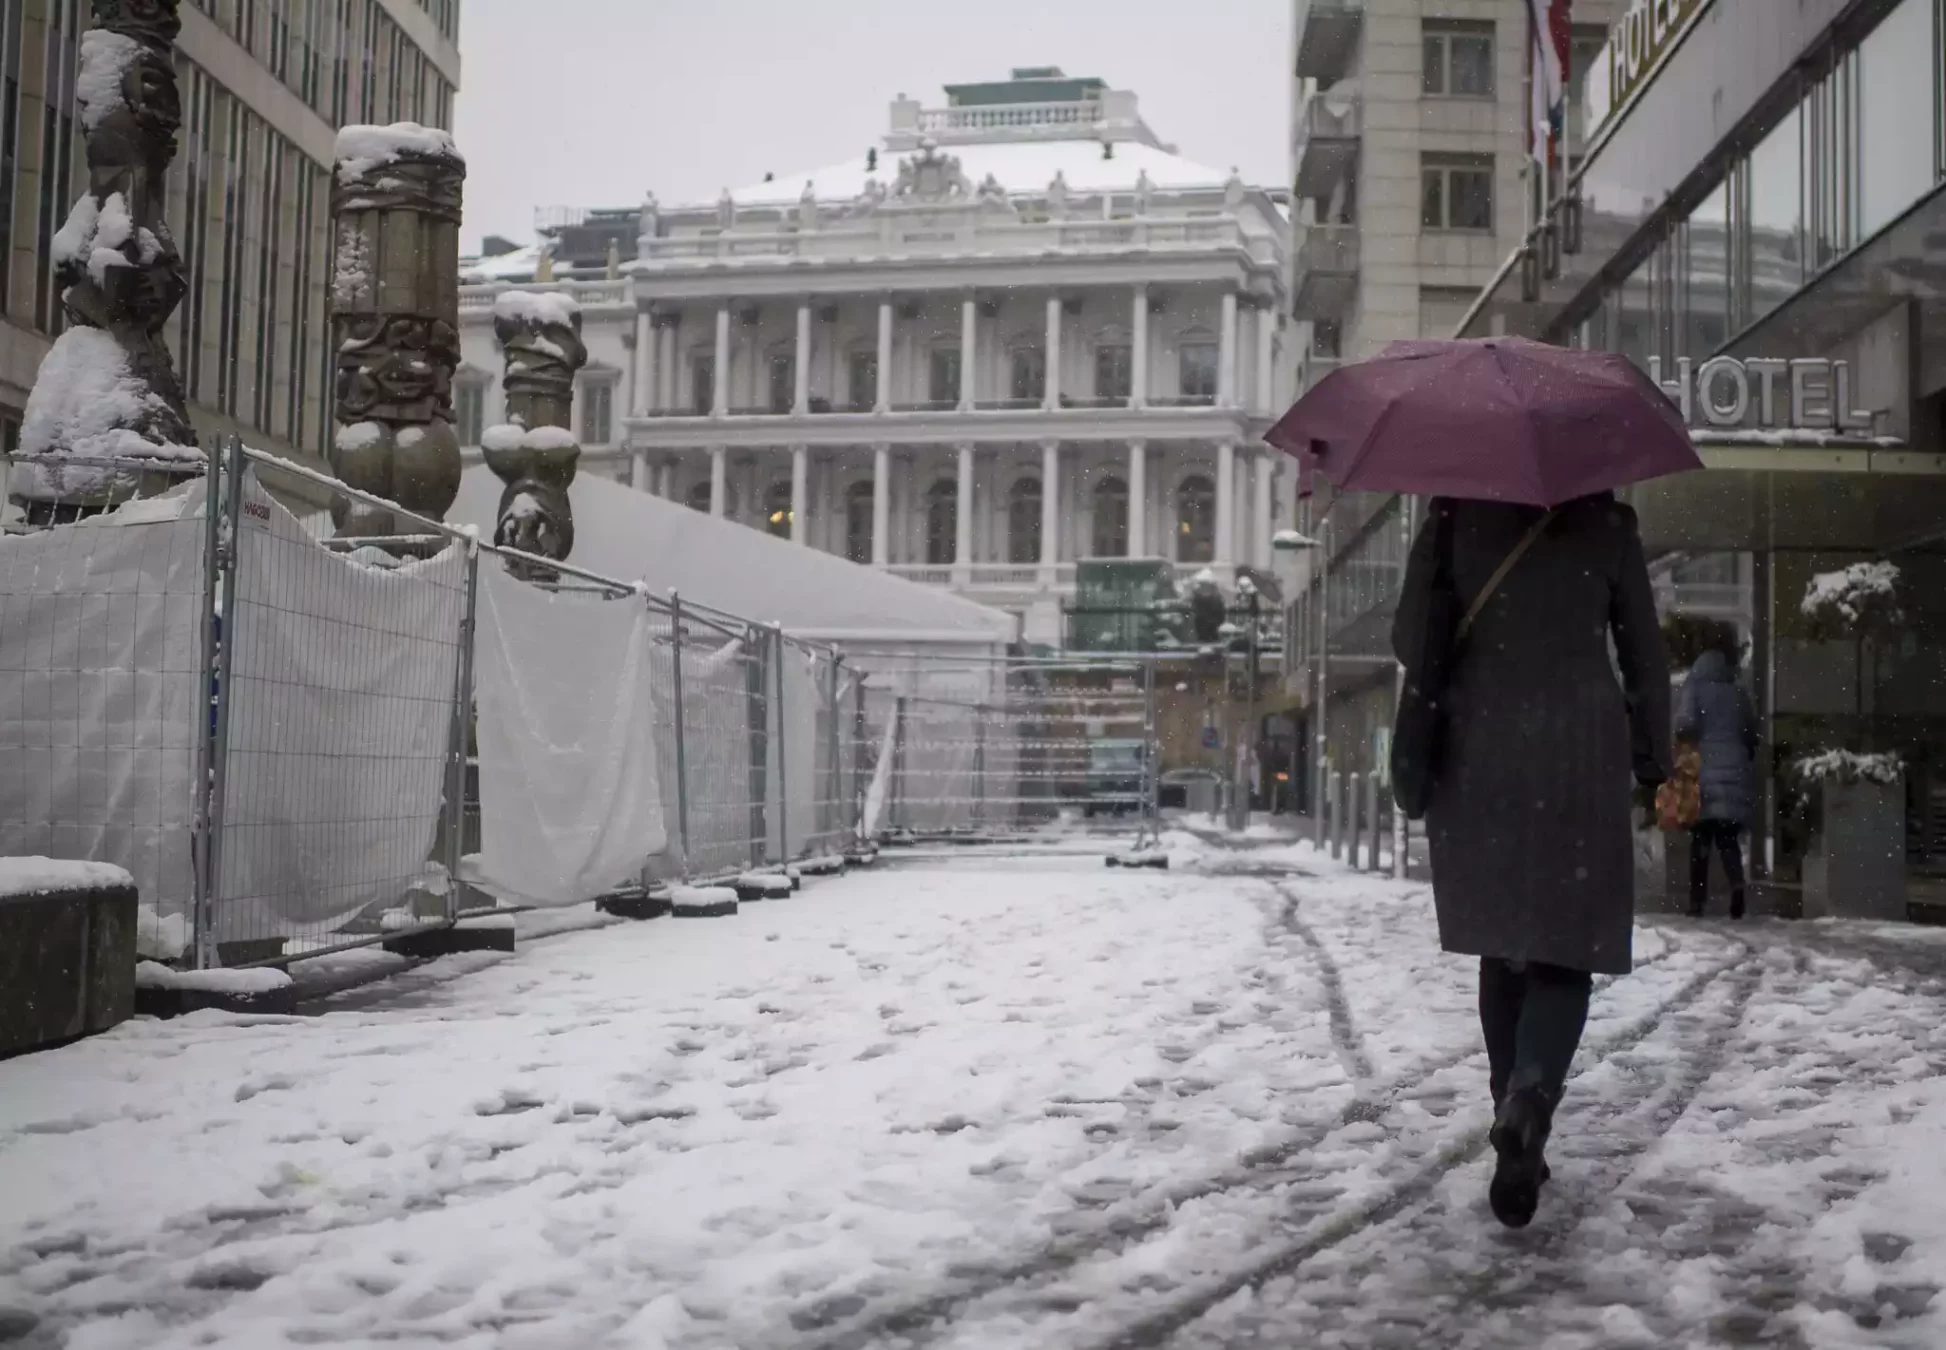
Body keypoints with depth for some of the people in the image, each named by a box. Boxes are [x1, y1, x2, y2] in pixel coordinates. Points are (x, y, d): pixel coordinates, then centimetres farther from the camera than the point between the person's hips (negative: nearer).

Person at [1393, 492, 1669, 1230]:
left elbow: (1410, 636, -1)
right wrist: (1653, 758, 17)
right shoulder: (1604, 520, 3)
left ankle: (1516, 1115, 15)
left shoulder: (1456, 512, 2)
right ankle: (1528, 1100, -24)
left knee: (1501, 946, 13)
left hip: (1476, 756, 1)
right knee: (1564, 949, 1)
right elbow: (1645, 654, 6)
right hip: (1577, 752, -1)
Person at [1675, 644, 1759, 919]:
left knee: (1701, 839, 3)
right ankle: (1737, 886, -19)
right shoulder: (1739, 695, 14)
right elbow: (1752, 735, 14)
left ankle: (1698, 901, -1)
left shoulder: (1694, 690, 3)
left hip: (1705, 774, -3)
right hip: (1736, 773, 3)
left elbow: (1686, 723, -13)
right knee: (1728, 838, 7)